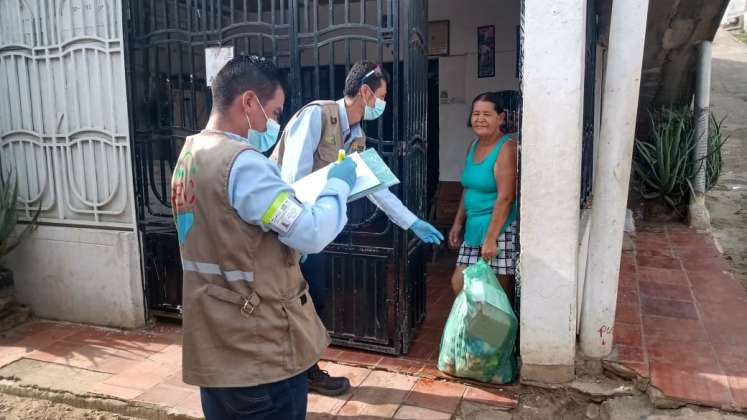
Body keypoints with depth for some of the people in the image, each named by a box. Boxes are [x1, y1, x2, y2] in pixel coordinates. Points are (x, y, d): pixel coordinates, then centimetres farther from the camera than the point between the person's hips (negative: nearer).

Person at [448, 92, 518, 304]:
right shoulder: (473, 146, 11)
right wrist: (458, 223, 16)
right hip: (474, 226, 8)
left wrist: (491, 238, -21)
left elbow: (505, 197, -20)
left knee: (500, 290, 0)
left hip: (500, 227, -8)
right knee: (459, 283, 9)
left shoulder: (507, 149, -15)